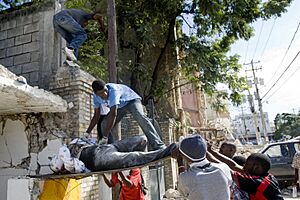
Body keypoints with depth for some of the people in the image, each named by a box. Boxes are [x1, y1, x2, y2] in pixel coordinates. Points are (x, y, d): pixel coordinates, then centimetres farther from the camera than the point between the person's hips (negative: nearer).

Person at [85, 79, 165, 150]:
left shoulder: (113, 90, -38)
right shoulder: (95, 96, -16)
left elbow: (113, 114, -45)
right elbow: (96, 116, -5)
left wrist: (105, 137, -48)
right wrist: (87, 133, -11)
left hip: (132, 100, -7)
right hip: (119, 106, 7)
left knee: (140, 117, -33)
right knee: (105, 124, -9)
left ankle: (158, 146, -40)